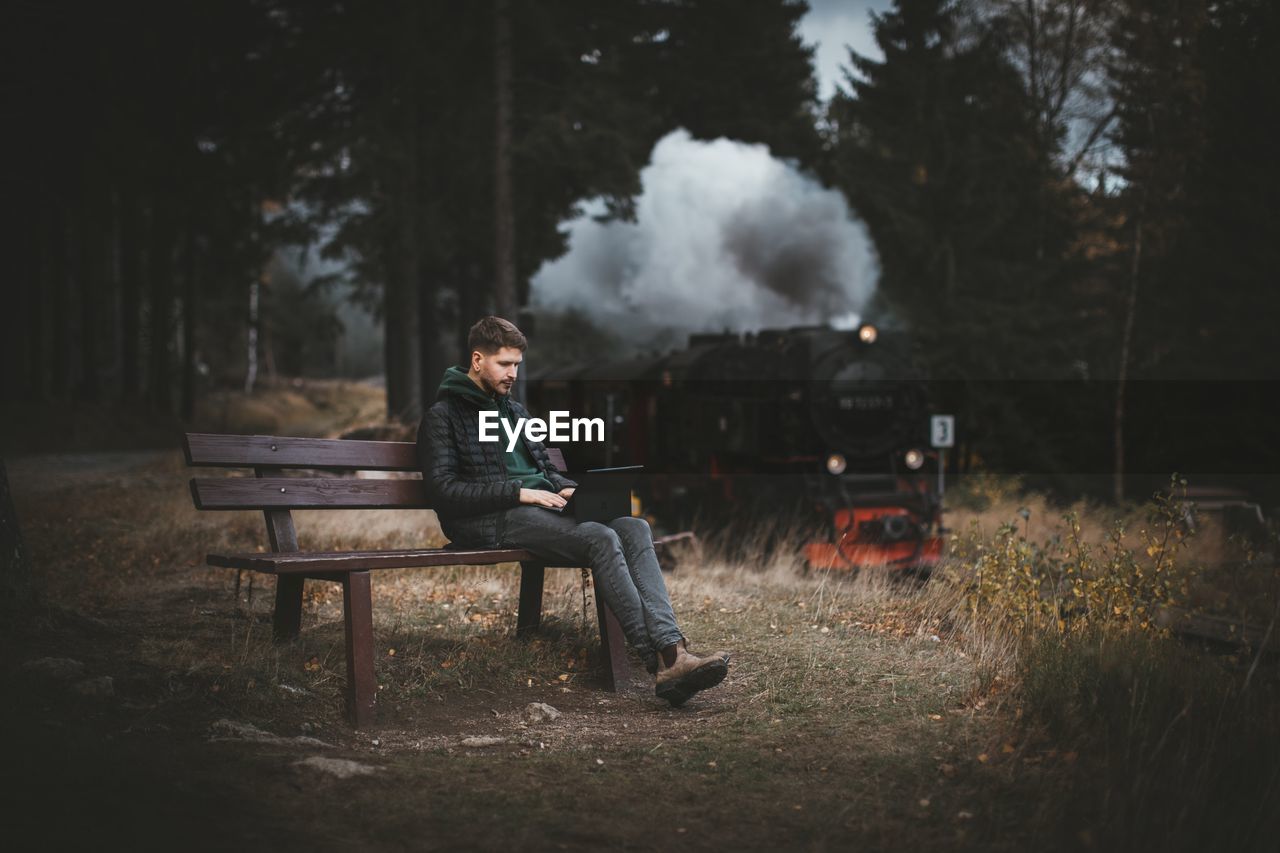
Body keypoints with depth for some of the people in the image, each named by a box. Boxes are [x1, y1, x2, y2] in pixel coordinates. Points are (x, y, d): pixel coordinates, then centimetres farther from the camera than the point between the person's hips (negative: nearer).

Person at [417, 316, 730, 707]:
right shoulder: (443, 415, 3)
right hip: (491, 521, -7)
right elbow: (443, 490, -9)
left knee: (635, 528, -20)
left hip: (540, 508, 7)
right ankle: (661, 661, -35)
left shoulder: (514, 410, 27)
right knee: (601, 539, -30)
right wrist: (518, 492, -15)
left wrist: (566, 487, 5)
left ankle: (674, 650, -36)